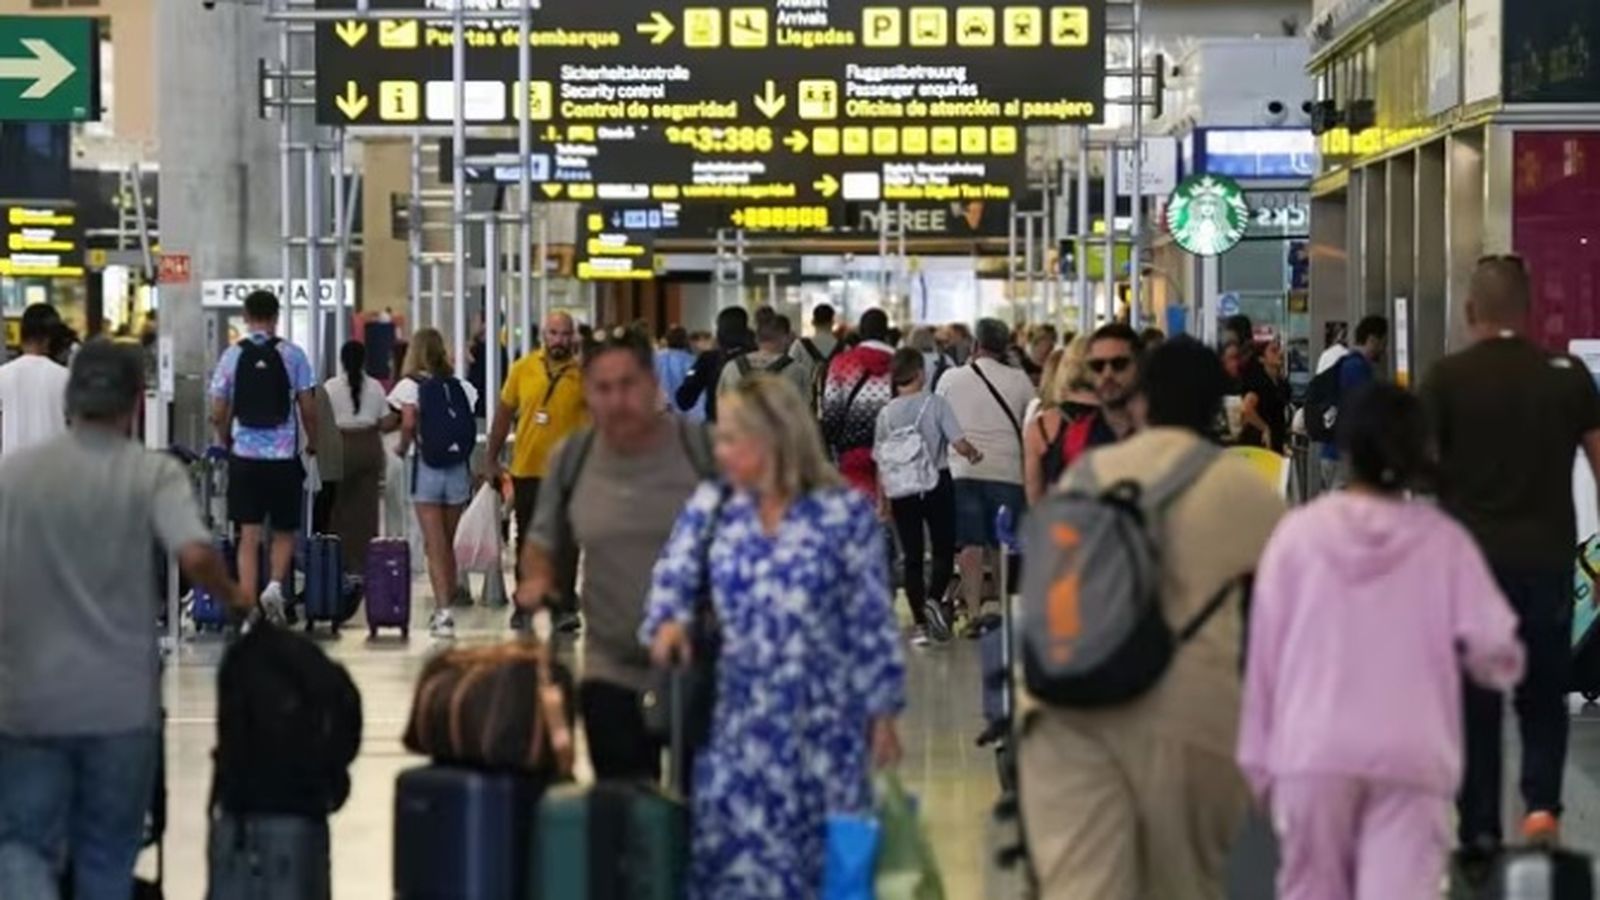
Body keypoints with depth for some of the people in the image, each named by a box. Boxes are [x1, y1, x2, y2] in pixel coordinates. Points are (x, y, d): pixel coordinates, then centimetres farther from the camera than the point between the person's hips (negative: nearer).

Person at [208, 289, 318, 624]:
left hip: (244, 455, 1)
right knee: (284, 533, 14)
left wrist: (225, 443, 20)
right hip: (284, 455, -1)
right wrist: (313, 443, 13)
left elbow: (218, 413, 2)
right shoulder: (292, 354, -2)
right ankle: (276, 584, -9)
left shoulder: (232, 355, 1)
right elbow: (308, 408, -2)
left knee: (249, 536, 4)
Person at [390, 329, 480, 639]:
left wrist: (402, 448, 0)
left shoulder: (410, 386, -3)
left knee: (435, 544, -4)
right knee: (449, 544, 16)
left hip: (427, 466, -4)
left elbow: (409, 423, -17)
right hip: (458, 468, 4)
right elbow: (470, 426, 1)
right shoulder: (460, 387, 8)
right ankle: (446, 606, 23)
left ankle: (443, 611, -15)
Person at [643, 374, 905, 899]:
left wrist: (883, 714, -1)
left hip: (822, 722, -3)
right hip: (737, 722, 3)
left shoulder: (846, 513, -3)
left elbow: (872, 620, -1)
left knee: (825, 854, 2)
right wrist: (668, 621, -20)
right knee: (730, 853, 1)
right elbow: (674, 577, 4)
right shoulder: (711, 508, 8)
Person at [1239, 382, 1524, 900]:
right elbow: (1496, 653, -5)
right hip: (1412, 756, -1)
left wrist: (1259, 757, 10)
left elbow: (1265, 648, 3)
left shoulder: (1298, 533, 3)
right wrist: (1501, 663, 19)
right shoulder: (1443, 541, 1)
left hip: (1313, 750, 1)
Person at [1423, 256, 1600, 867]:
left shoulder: (1447, 379, -6)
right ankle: (1542, 803, -6)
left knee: (1474, 702, 9)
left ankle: (1479, 838, 12)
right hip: (1547, 558, 1)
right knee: (1543, 695, 15)